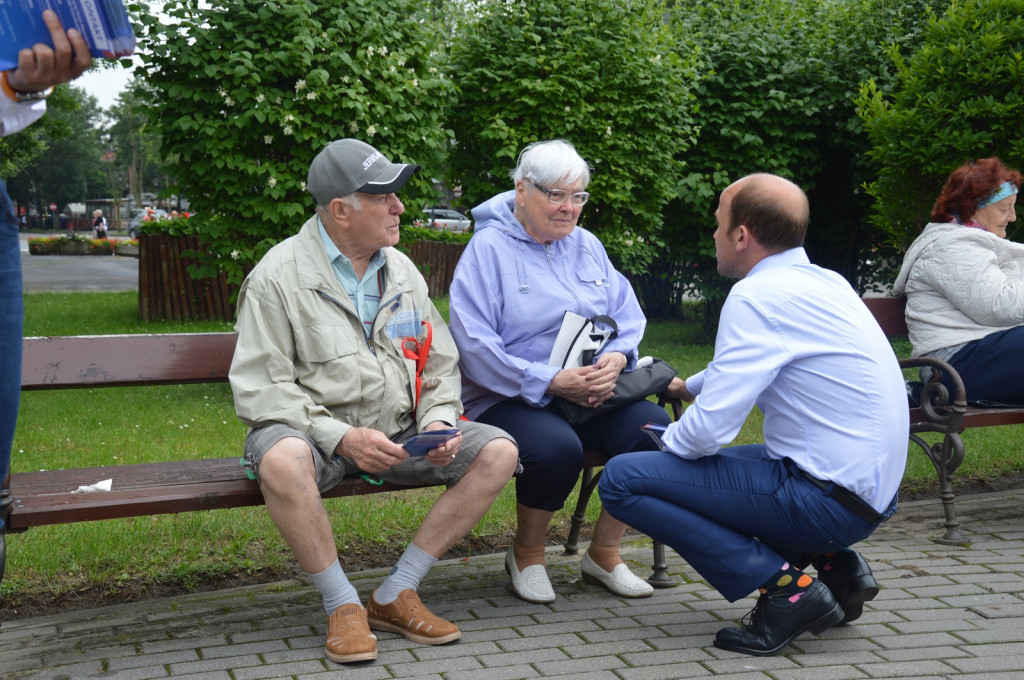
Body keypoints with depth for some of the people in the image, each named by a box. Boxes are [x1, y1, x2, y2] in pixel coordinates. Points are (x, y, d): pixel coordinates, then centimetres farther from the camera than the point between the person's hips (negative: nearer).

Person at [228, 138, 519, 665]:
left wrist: (438, 421, -6)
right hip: (312, 429, -5)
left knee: (499, 451, -12)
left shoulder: (402, 271, 11)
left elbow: (440, 365, 16)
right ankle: (342, 605, -16)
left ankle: (395, 595, -7)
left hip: (396, 431, 5)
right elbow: (259, 387, -12)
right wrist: (340, 437, -24)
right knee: (281, 460, -40)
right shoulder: (279, 275, -7)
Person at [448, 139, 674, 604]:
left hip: (591, 394, 6)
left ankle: (604, 553, 0)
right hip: (509, 400, -5)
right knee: (557, 447, -36)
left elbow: (628, 317, 13)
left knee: (656, 427, -21)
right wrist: (552, 382, -21)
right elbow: (475, 347, -15)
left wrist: (616, 359, -12)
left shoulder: (588, 246, 15)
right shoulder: (489, 248, -5)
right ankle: (526, 554, -4)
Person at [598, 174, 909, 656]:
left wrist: (666, 440, 2)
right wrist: (687, 386, 44)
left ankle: (785, 584, -10)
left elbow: (708, 430, -20)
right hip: (872, 491, 9)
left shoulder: (757, 295, -16)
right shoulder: (823, 281, 11)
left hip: (828, 498, -9)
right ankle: (834, 565, 14)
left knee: (622, 480, -9)